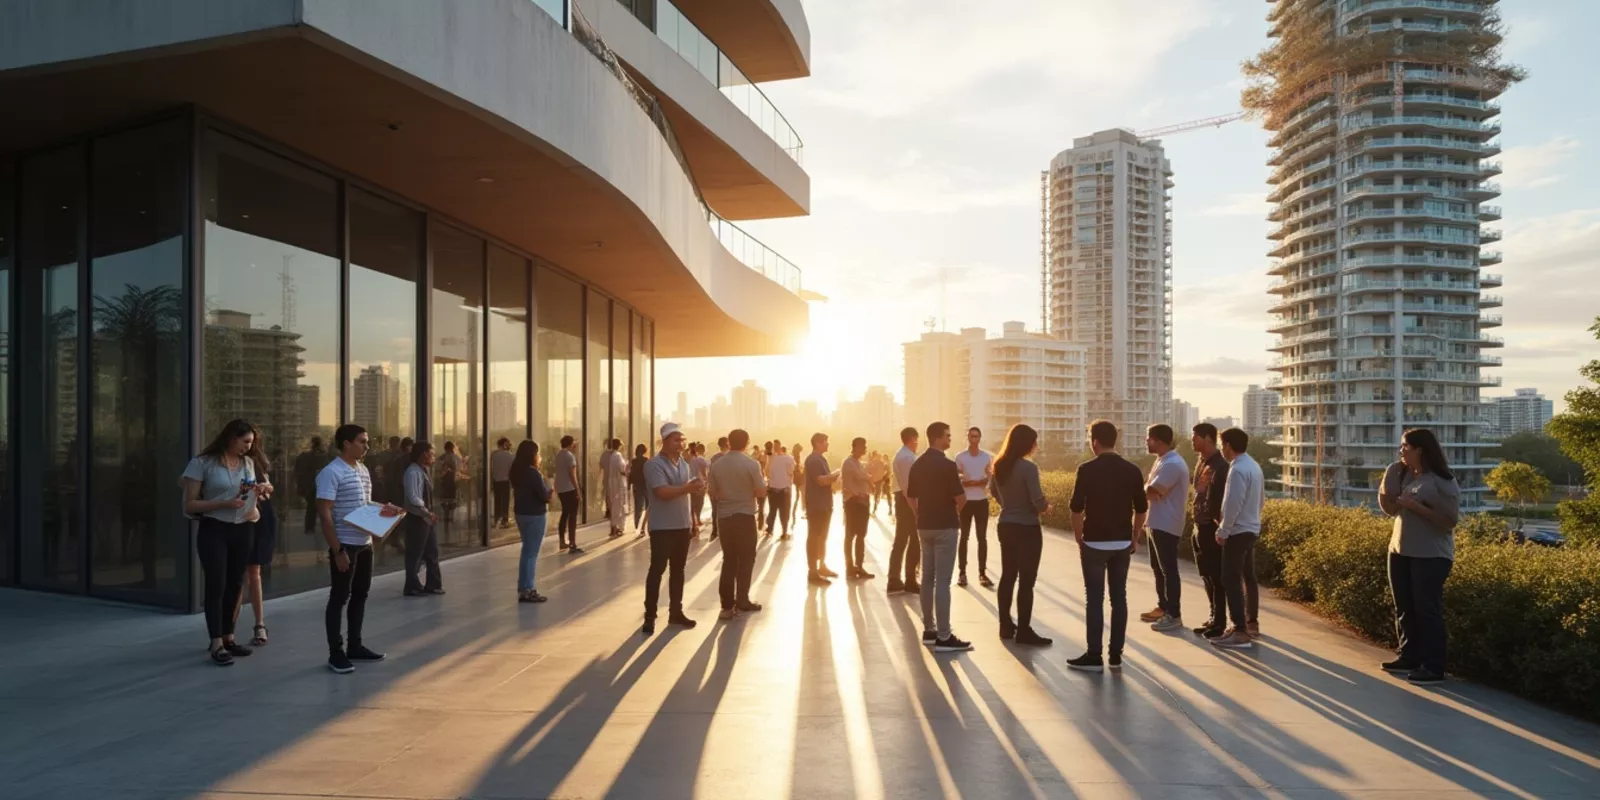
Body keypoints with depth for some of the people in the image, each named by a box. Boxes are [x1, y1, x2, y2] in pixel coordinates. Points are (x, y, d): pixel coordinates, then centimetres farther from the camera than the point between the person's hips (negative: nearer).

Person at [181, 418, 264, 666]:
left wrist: (255, 494, -1)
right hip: (214, 531, -5)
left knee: (234, 586, 10)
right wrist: (225, 503, -21)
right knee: (216, 585, -5)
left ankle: (228, 638, 21)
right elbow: (189, 505, -10)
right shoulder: (203, 463, -8)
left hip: (242, 531, 5)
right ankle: (217, 645, -2)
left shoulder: (248, 463, 9)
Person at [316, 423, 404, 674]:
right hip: (345, 545, -8)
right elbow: (324, 514, -18)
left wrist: (382, 509, 1)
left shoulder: (363, 470, 12)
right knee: (339, 598, 1)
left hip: (365, 543, 8)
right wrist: (337, 550, -20)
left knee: (360, 595, 14)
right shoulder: (331, 473, -14)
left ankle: (355, 646, 25)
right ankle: (336, 653, 9)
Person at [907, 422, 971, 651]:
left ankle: (929, 629, 18)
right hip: (945, 526, -7)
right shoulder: (947, 465, -15)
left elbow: (910, 497, 14)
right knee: (942, 581, -6)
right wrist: (956, 510, 6)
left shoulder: (917, 465, 8)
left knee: (928, 578, 11)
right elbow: (961, 498, -15)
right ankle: (944, 636, -4)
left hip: (925, 526, 8)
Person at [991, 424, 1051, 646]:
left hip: (1005, 526, 8)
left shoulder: (999, 465, 4)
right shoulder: (1028, 467, -19)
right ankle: (1024, 631, 4)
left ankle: (1006, 626, 22)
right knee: (1026, 581, -1)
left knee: (1007, 576, 14)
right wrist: (1046, 506, -1)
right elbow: (1039, 502, -22)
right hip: (1027, 529, -8)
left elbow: (993, 491, 19)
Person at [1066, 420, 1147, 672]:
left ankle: (1094, 656, 4)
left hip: (1095, 542, -4)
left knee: (1094, 598, 1)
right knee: (1119, 597, 10)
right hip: (1122, 543, 4)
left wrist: (1078, 538, 3)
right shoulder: (1132, 470, 3)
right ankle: (1115, 654, 15)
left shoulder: (1087, 469, -10)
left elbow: (1077, 508, -11)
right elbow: (1141, 509, 7)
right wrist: (1134, 538, 18)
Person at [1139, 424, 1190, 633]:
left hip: (1166, 526, -10)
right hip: (1157, 523, 10)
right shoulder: (1162, 461, 13)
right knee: (1158, 568, 18)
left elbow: (1150, 493, -22)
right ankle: (1163, 607, 28)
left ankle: (1174, 616, 3)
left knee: (1168, 570, -3)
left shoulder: (1172, 464, -21)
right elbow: (1150, 489, 15)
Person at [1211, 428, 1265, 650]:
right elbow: (1261, 500, 18)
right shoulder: (1254, 466, 11)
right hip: (1252, 530, 10)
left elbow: (1232, 505, -23)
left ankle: (1240, 632, -5)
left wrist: (1223, 531, -14)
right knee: (1239, 579, 16)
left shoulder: (1238, 469, -19)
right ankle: (1243, 626, 21)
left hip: (1238, 532, -10)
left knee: (1231, 582, -5)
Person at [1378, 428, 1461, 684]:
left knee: (1427, 609, -5)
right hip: (1400, 550, 8)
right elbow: (1392, 510, 13)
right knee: (1404, 608, 12)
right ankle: (1409, 657, 23)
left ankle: (1433, 667, 2)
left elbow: (1449, 522, -18)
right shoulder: (1403, 475, 9)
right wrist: (1385, 491, -4)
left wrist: (1415, 506, -23)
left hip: (1431, 556, -8)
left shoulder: (1443, 482, -14)